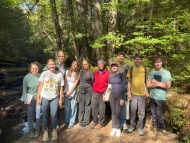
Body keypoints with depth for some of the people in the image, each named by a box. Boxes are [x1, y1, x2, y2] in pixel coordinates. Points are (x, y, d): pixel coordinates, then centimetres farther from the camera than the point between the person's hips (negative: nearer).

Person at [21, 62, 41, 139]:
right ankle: (31, 129, 32)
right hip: (30, 99, 0)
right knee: (30, 115, 11)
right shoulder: (27, 77, -11)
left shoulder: (41, 75, -11)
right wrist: (25, 99, -4)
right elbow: (24, 89, -4)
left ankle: (37, 128, 33)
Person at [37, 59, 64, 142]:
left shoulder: (59, 74, -1)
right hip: (45, 97, 0)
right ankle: (45, 131, 27)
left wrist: (60, 99, 3)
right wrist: (38, 98, -1)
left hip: (55, 98, 0)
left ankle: (54, 130, 20)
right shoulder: (44, 73, -3)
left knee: (54, 115, -4)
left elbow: (61, 88, 3)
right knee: (45, 115, 8)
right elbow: (40, 86, 1)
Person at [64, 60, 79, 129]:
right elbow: (65, 82, 6)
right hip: (66, 92, 2)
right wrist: (66, 91, -2)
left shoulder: (77, 74, 1)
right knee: (67, 107, 7)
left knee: (73, 107, 2)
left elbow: (75, 84, -5)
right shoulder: (67, 72, 6)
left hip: (73, 92, -2)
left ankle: (72, 122, 13)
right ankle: (67, 121, 20)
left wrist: (70, 92, -11)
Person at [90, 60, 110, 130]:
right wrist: (93, 88, 12)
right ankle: (94, 121, 23)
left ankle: (100, 123, 19)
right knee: (94, 107, 7)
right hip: (95, 93, 4)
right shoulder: (95, 72, 7)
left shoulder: (107, 73, -4)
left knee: (101, 109, 4)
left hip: (103, 93, -3)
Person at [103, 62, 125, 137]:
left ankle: (118, 128, 12)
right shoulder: (110, 76, 6)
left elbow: (123, 87, -8)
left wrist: (122, 98, -11)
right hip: (112, 95, 3)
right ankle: (114, 128, 18)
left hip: (119, 96, -3)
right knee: (113, 112, 8)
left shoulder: (121, 74, -5)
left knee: (118, 112, -3)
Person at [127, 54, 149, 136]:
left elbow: (147, 81, 5)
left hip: (142, 93, -1)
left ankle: (140, 127, 22)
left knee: (141, 112, 7)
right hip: (133, 93, 1)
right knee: (133, 111, 11)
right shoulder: (131, 69, 2)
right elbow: (129, 81, 4)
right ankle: (132, 125, 27)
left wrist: (147, 91, -2)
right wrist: (129, 93, -1)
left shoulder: (145, 69, 0)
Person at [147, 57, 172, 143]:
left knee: (160, 116, 0)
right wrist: (159, 84, -14)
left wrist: (155, 82, -11)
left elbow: (168, 86, -13)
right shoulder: (151, 73, 4)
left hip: (161, 98, -3)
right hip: (152, 97, 4)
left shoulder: (167, 73, -5)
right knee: (154, 115, 12)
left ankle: (160, 135, 14)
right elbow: (148, 85, -3)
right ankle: (155, 131, 28)